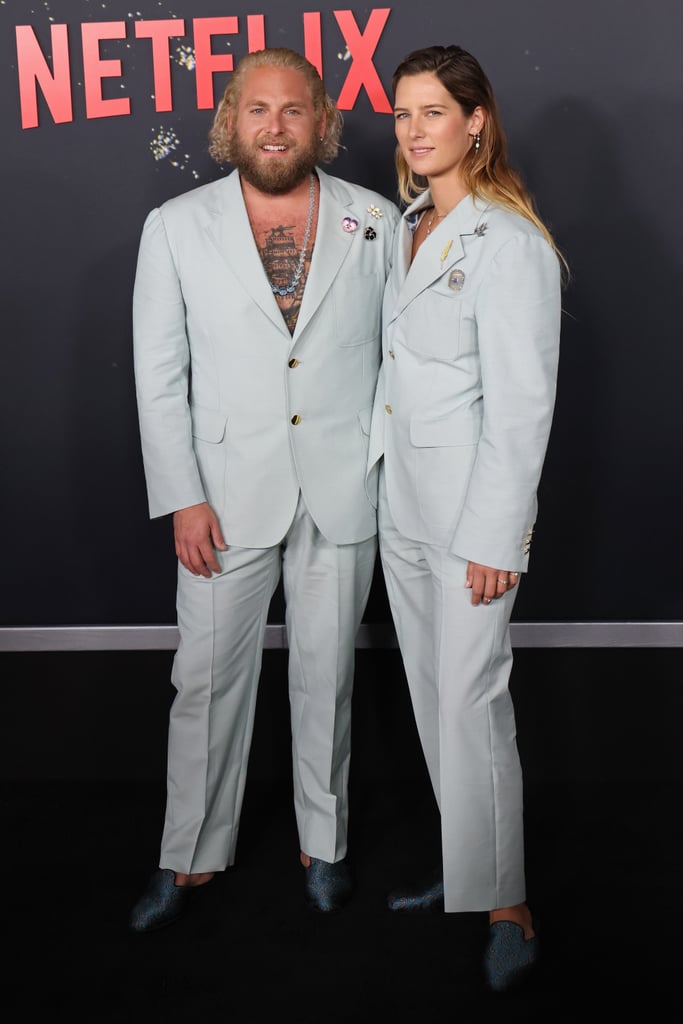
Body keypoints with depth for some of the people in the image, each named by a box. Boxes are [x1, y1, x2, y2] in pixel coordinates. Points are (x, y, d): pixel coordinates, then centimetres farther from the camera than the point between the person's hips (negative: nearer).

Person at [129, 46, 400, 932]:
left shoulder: (376, 221, 1)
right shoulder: (176, 227, -1)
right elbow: (159, 376, -1)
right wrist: (181, 498, -7)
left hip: (343, 490, 1)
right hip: (228, 494, 0)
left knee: (326, 676, 14)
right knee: (208, 679, 8)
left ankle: (325, 842, 33)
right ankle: (192, 856, 28)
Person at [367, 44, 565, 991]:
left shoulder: (510, 242, -15)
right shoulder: (409, 226, 11)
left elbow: (523, 404, -18)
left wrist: (494, 536, -18)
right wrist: (385, 475, 12)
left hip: (475, 500, -8)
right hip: (402, 497, 8)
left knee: (470, 703, -3)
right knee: (431, 694, 15)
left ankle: (506, 907, 14)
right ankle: (466, 861, 32)